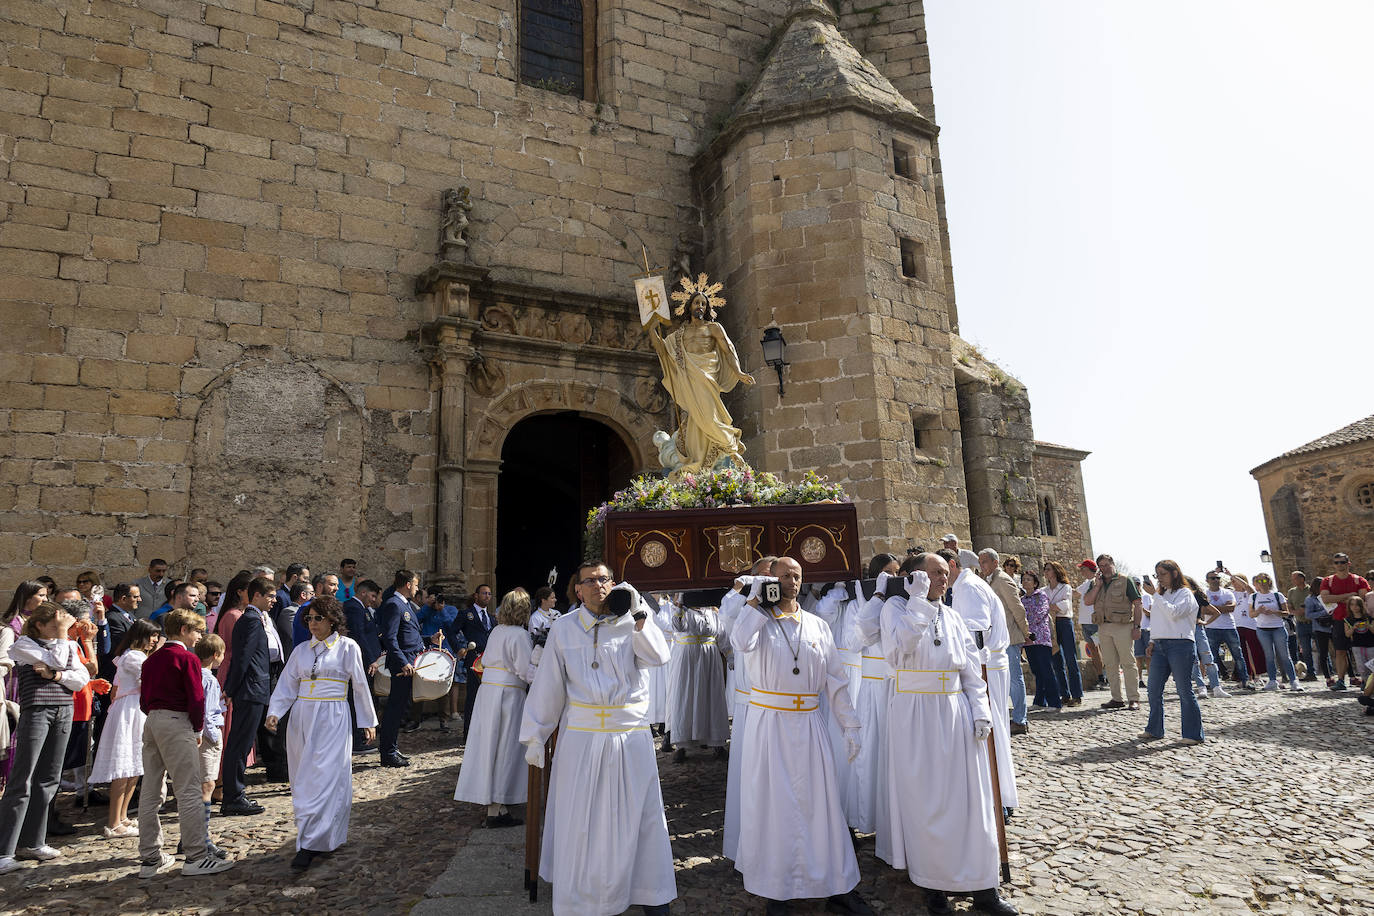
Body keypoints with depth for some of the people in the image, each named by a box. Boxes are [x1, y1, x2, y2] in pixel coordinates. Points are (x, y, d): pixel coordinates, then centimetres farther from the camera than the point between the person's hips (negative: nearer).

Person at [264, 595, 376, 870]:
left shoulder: (347, 647, -1)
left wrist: (368, 721, 6)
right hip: (301, 718, 5)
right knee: (303, 779, 8)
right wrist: (274, 713, -8)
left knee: (324, 778, -9)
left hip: (332, 719, -5)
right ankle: (326, 837, 21)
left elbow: (360, 686, 3)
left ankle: (310, 845, -6)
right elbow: (287, 685, 10)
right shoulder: (301, 650, 11)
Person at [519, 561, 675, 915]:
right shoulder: (564, 628, 0)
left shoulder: (631, 624, 0)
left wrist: (638, 615, -24)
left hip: (630, 737, 0)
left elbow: (659, 656, -16)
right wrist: (534, 736, 1)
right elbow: (547, 686, 1)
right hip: (580, 736, 0)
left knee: (637, 815, 9)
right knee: (579, 818, 9)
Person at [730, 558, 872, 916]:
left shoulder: (817, 625, 8)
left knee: (820, 803, 6)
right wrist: (755, 603, -14)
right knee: (773, 804, 5)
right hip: (769, 724, -2)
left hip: (809, 725, 3)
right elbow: (741, 643, -25)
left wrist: (849, 724, 6)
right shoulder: (759, 621, -1)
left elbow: (836, 679, 10)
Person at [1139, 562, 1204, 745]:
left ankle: (1193, 734, 5)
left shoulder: (1184, 593, -1)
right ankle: (1154, 730, 13)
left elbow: (1172, 612, -18)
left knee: (1184, 691, -4)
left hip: (1180, 645, -7)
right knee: (1153, 690, 4)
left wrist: (1154, 594, -15)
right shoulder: (1161, 595, 20)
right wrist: (1152, 641, 12)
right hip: (1160, 646, 7)